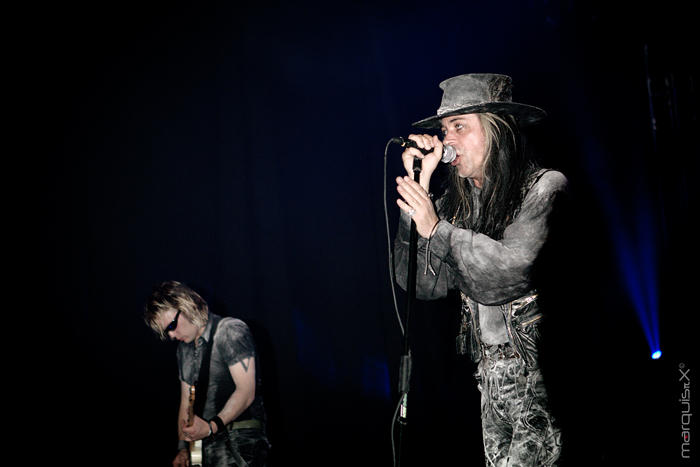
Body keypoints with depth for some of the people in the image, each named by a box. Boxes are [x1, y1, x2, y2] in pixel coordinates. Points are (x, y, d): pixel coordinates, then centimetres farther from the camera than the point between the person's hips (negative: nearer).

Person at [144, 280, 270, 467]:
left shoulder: (231, 330, -6)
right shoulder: (184, 347, 18)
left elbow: (246, 392, -15)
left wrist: (212, 427, -23)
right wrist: (183, 448, 11)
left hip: (241, 437, -7)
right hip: (204, 443, 7)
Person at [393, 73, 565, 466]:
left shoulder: (544, 187, -7)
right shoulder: (456, 202, 7)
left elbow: (509, 272, -18)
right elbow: (423, 284, -1)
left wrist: (436, 229, -13)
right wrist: (419, 186, -3)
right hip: (490, 378, 5)